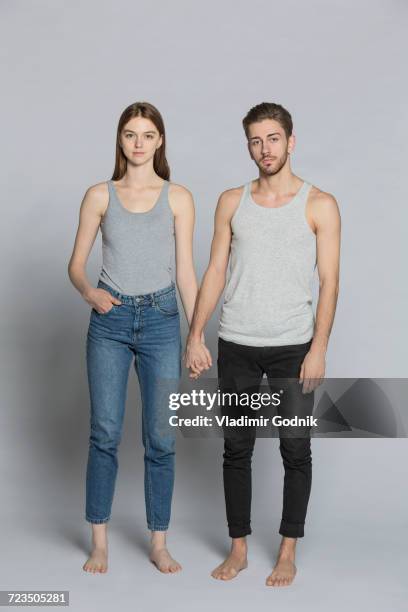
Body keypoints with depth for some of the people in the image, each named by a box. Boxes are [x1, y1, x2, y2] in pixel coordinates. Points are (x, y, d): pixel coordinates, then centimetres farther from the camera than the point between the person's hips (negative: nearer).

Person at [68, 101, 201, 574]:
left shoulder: (178, 198, 3)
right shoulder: (99, 196, 4)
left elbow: (185, 272, 3)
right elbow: (76, 265, 5)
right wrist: (89, 292, -17)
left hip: (160, 320, 0)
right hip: (110, 320, 0)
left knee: (160, 437, 3)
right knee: (105, 433, 1)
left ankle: (159, 543, 17)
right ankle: (99, 542, 15)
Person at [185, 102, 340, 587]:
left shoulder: (319, 205, -2)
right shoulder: (232, 202, 6)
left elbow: (329, 281, -5)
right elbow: (215, 272, 6)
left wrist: (318, 348, -12)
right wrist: (195, 336, -1)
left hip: (293, 348, -2)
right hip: (236, 347, 2)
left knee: (295, 449, 5)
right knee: (237, 448, 8)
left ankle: (288, 551, 20)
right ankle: (238, 547, 22)